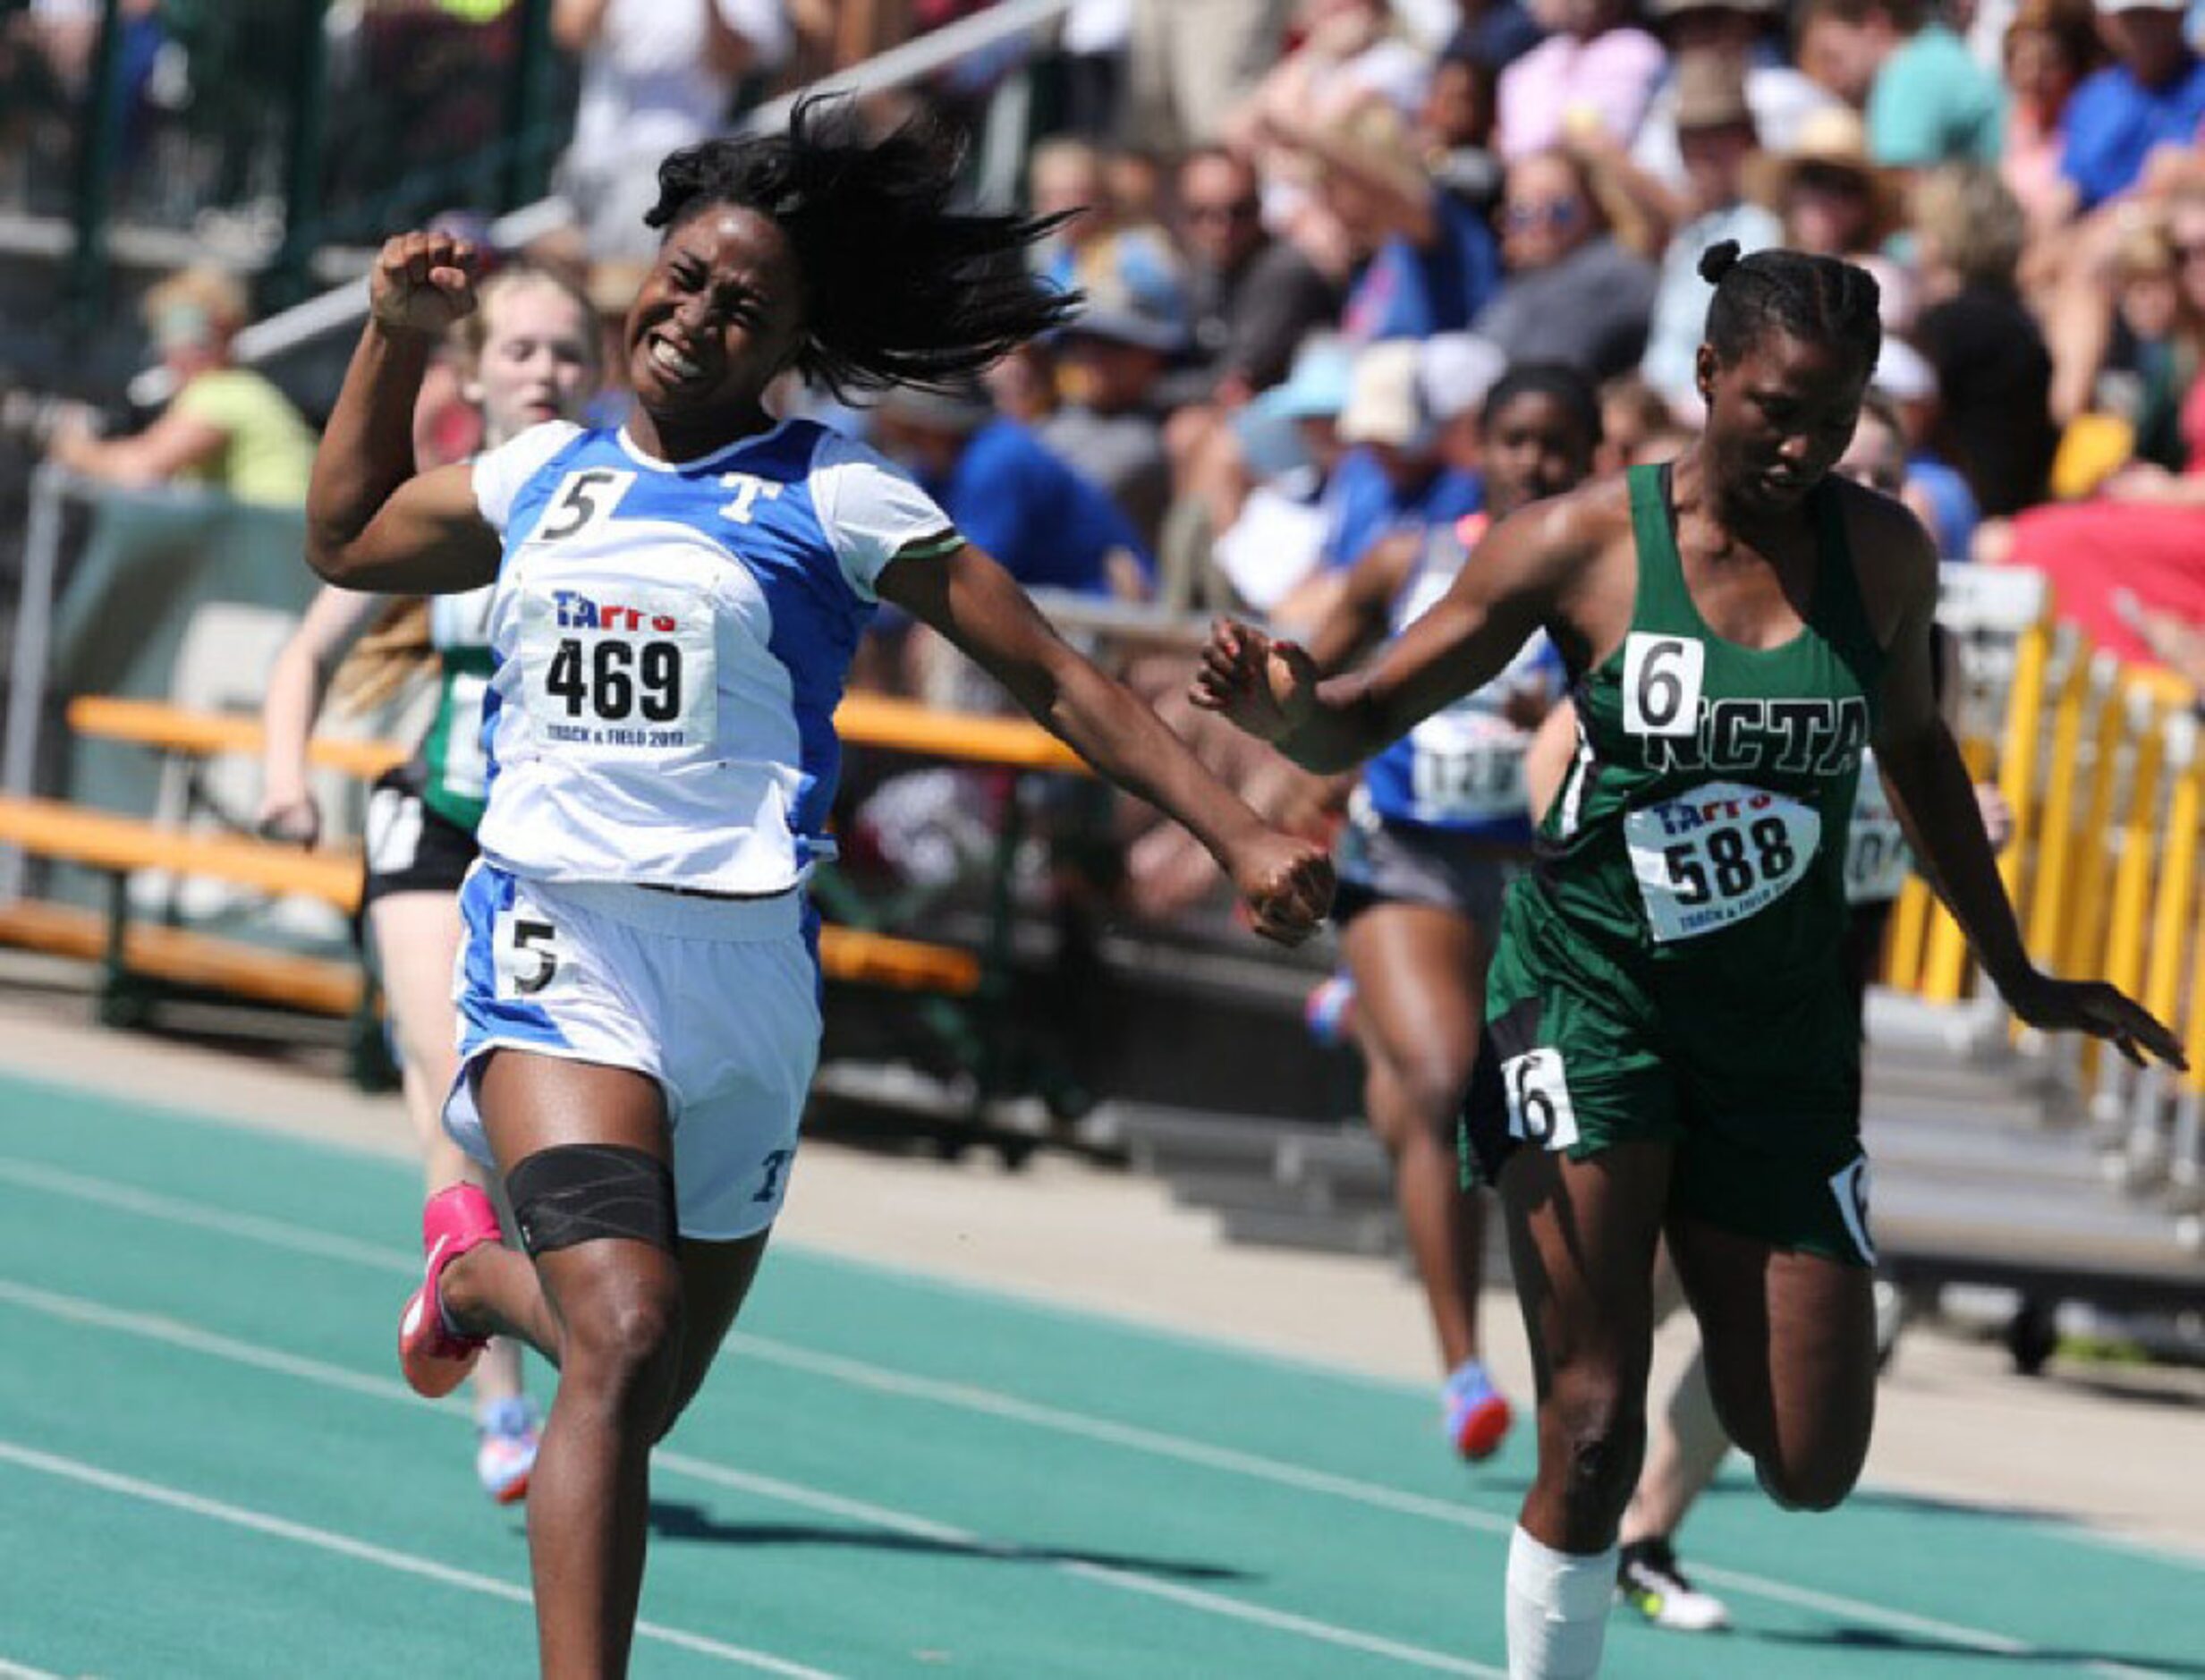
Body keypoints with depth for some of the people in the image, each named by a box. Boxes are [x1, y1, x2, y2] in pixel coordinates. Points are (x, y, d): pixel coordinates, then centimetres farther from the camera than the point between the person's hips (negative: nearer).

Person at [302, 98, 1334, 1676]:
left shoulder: (833, 495, 1)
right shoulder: (546, 472, 10)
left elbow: (1058, 680, 1)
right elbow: (346, 539, 30)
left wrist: (1239, 833, -7)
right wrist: (400, 333, 20)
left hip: (745, 958, 0)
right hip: (558, 941, 0)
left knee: (647, 1390, 12)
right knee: (626, 1334, -22)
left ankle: (483, 1272, 46)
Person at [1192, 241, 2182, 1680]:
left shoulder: (1882, 554, 0)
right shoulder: (1585, 543, -9)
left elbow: (1915, 748, 19)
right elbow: (1371, 718, -5)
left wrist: (2017, 976, 26)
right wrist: (1288, 711, -29)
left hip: (1781, 1031, 3)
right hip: (1591, 1001, -3)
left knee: (1812, 1469, 2)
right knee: (1593, 1432, -15)